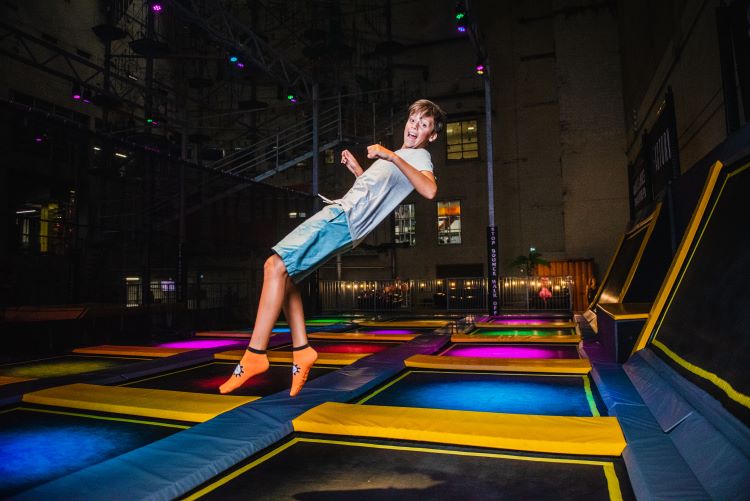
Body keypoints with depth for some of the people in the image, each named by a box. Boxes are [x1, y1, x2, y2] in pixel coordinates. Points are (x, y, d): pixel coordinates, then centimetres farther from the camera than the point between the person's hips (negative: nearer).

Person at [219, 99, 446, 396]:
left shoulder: (419, 156, 2)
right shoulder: (402, 156, 31)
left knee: (276, 266, -19)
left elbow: (429, 190, -22)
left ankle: (255, 355, -17)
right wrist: (356, 168, 30)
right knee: (280, 270, 6)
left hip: (345, 217, -10)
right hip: (340, 212, 10)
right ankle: (301, 350, 4)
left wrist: (393, 156, -24)